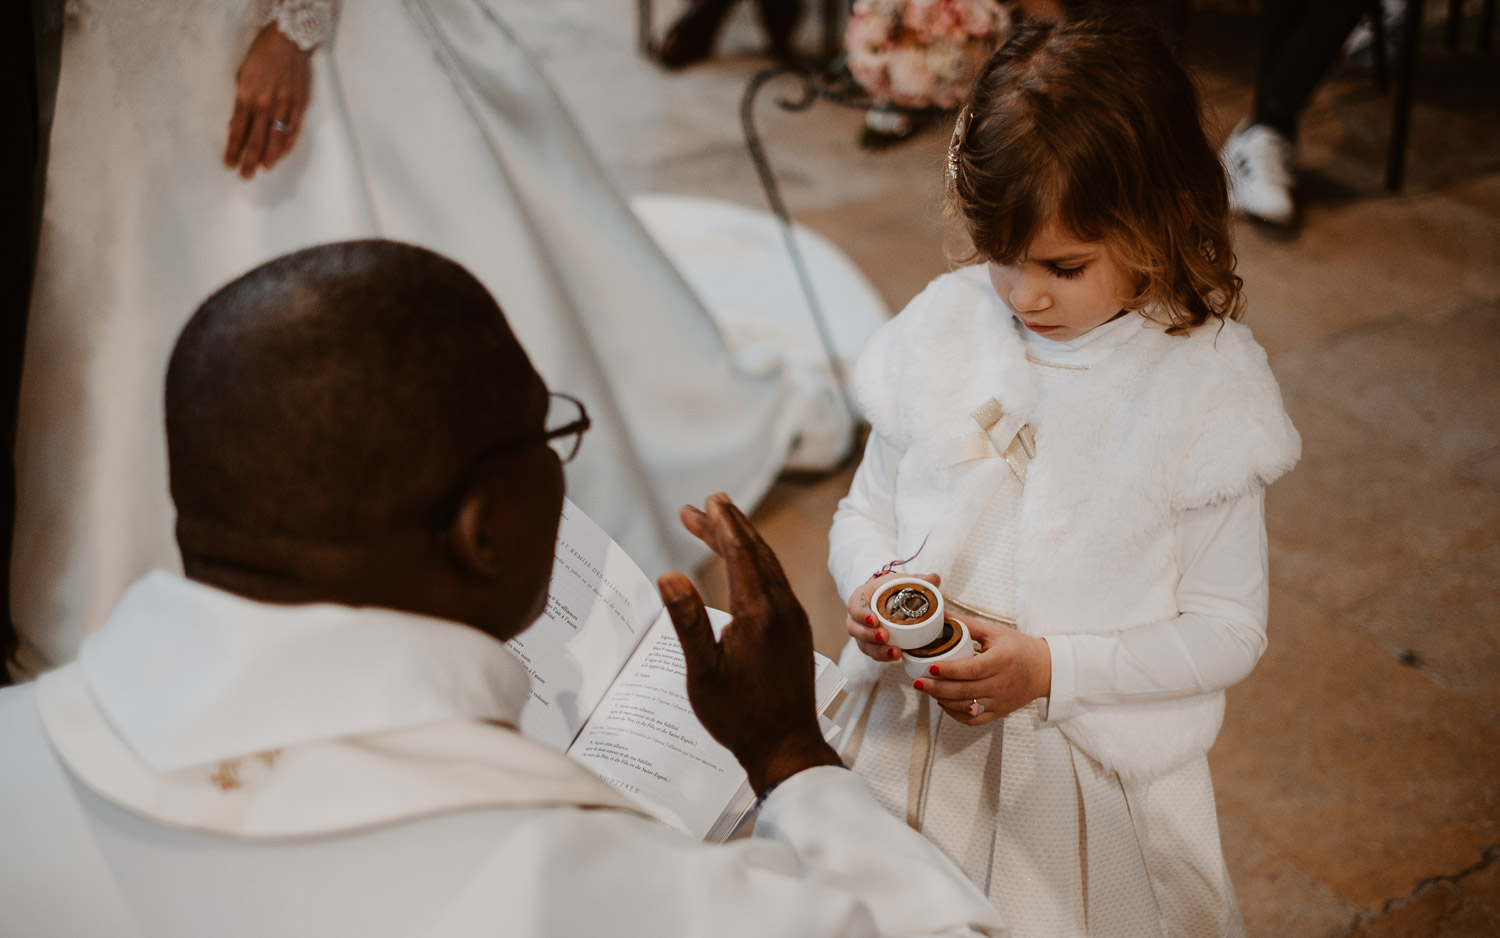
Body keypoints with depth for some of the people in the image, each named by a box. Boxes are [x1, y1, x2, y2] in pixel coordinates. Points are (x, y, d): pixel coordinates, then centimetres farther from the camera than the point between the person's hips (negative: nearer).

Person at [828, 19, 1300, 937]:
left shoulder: (1207, 383, -14)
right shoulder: (945, 326, -5)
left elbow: (1231, 629, -11)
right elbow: (867, 512, 6)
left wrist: (1051, 669, -22)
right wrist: (875, 585, -16)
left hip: (1093, 777, -3)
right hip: (913, 748, 3)